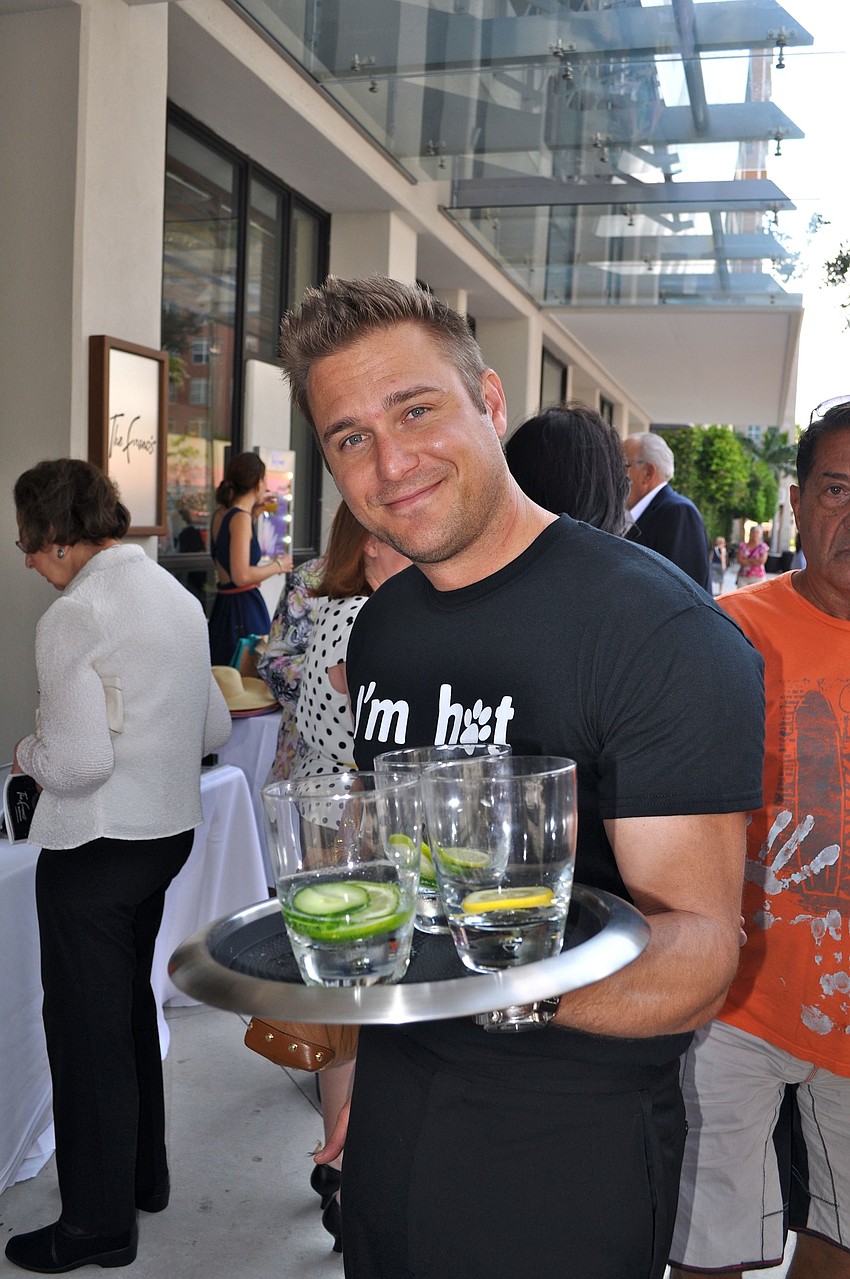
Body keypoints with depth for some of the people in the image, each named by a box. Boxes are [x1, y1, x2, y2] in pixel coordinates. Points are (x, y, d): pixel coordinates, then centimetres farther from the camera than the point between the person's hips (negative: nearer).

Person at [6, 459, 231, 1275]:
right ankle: (143, 1175, 40)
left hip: (95, 847, -9)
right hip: (168, 831, 9)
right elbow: (214, 729, 12)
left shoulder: (75, 616, -19)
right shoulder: (177, 596, 7)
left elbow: (79, 762, -25)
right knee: (131, 1010, 24)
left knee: (87, 1030, 6)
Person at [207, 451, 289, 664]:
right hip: (244, 606, -9)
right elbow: (242, 576, -23)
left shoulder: (220, 514, 10)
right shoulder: (241, 517, -14)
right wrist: (277, 566, -8)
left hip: (223, 604, 9)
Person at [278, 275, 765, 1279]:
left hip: (569, 1146, -6)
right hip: (392, 1110, 6)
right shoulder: (381, 624, 2)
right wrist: (361, 1072, 13)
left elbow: (699, 953, -24)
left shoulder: (659, 626, -21)